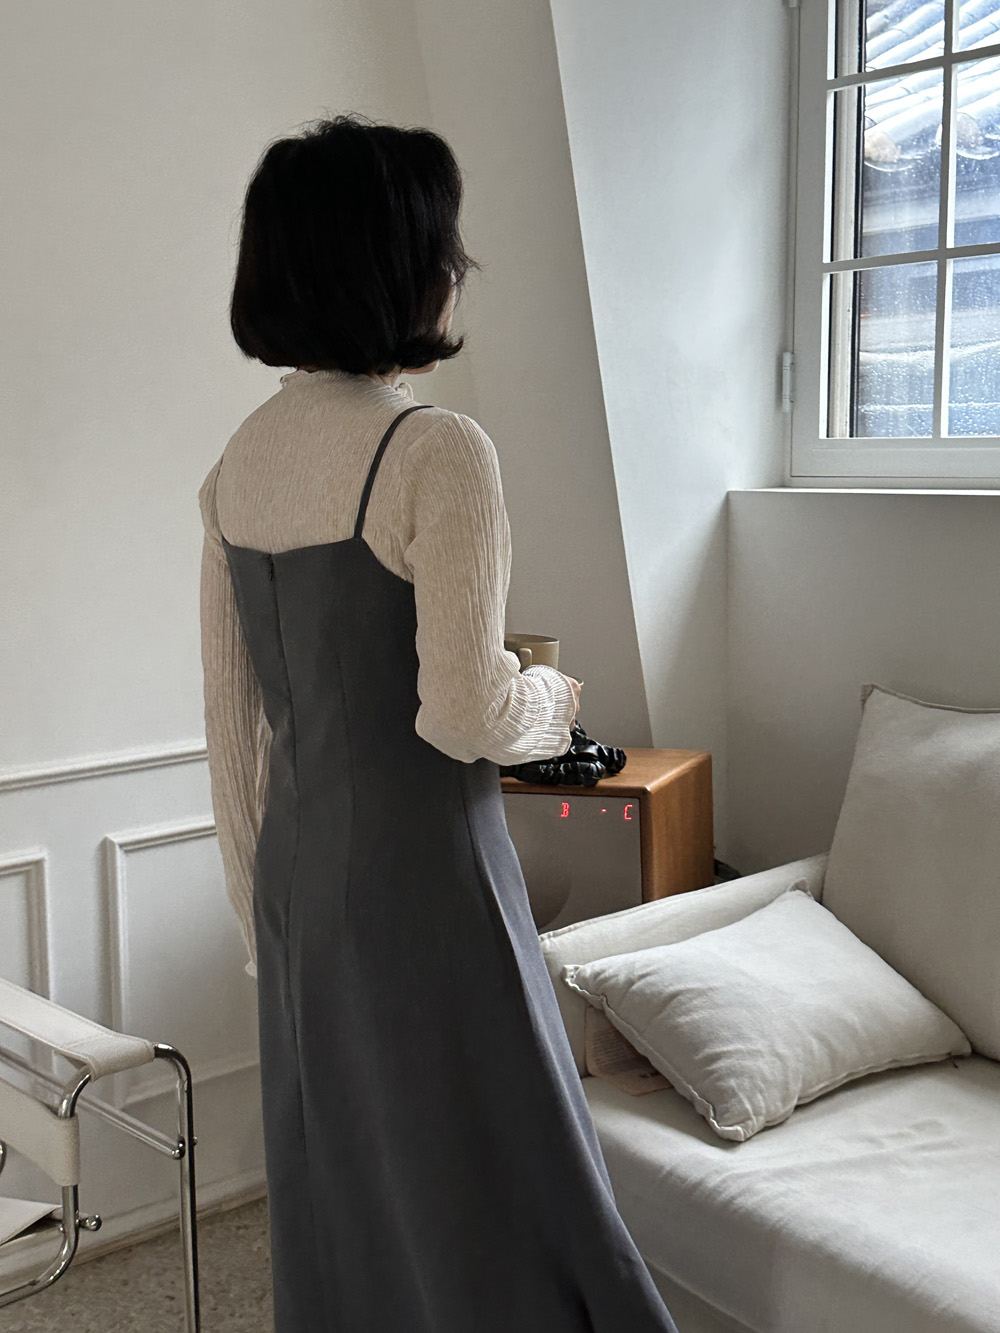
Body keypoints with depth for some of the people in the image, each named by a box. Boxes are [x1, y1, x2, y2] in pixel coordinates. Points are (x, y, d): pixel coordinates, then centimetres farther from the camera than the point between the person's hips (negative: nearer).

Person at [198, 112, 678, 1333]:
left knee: (339, 1194, 20)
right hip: (420, 872, -7)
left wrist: (260, 908, 17)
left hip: (297, 867, 7)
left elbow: (230, 717, 8)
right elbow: (464, 714, -20)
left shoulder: (236, 462, 4)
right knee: (481, 1189, 8)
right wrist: (552, 700, 2)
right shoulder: (437, 451, -18)